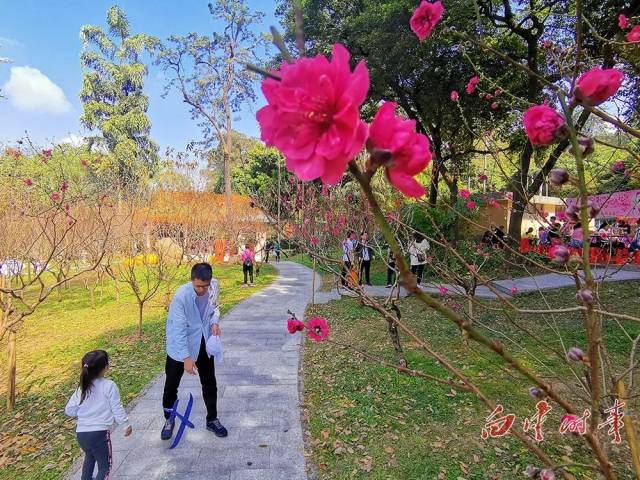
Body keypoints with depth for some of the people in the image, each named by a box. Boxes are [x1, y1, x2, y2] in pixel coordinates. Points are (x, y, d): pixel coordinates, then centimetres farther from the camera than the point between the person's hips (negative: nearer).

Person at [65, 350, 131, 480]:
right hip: (99, 433, -6)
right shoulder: (109, 386, -12)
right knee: (105, 465, 11)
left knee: (90, 456, 35)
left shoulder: (81, 388, 4)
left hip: (81, 433, 6)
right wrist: (126, 425, 5)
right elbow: (117, 408, -8)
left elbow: (69, 410, 10)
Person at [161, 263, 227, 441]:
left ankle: (212, 419, 32)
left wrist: (215, 321, -14)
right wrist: (186, 357, -28)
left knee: (209, 383, 13)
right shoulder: (181, 295, -29)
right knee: (171, 385, 12)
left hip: (203, 342, 4)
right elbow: (179, 329, -26)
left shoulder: (214, 286, -16)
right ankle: (169, 420, 36)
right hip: (180, 345, -4)